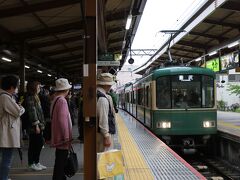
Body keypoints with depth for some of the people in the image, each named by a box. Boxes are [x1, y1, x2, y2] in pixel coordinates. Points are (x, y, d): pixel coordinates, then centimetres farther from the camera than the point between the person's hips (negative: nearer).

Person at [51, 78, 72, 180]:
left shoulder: (56, 99, 11)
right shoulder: (62, 100, -17)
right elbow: (63, 120, -22)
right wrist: (66, 137, -17)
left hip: (59, 136, 10)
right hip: (62, 137, -10)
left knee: (60, 161, 19)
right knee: (61, 161, -3)